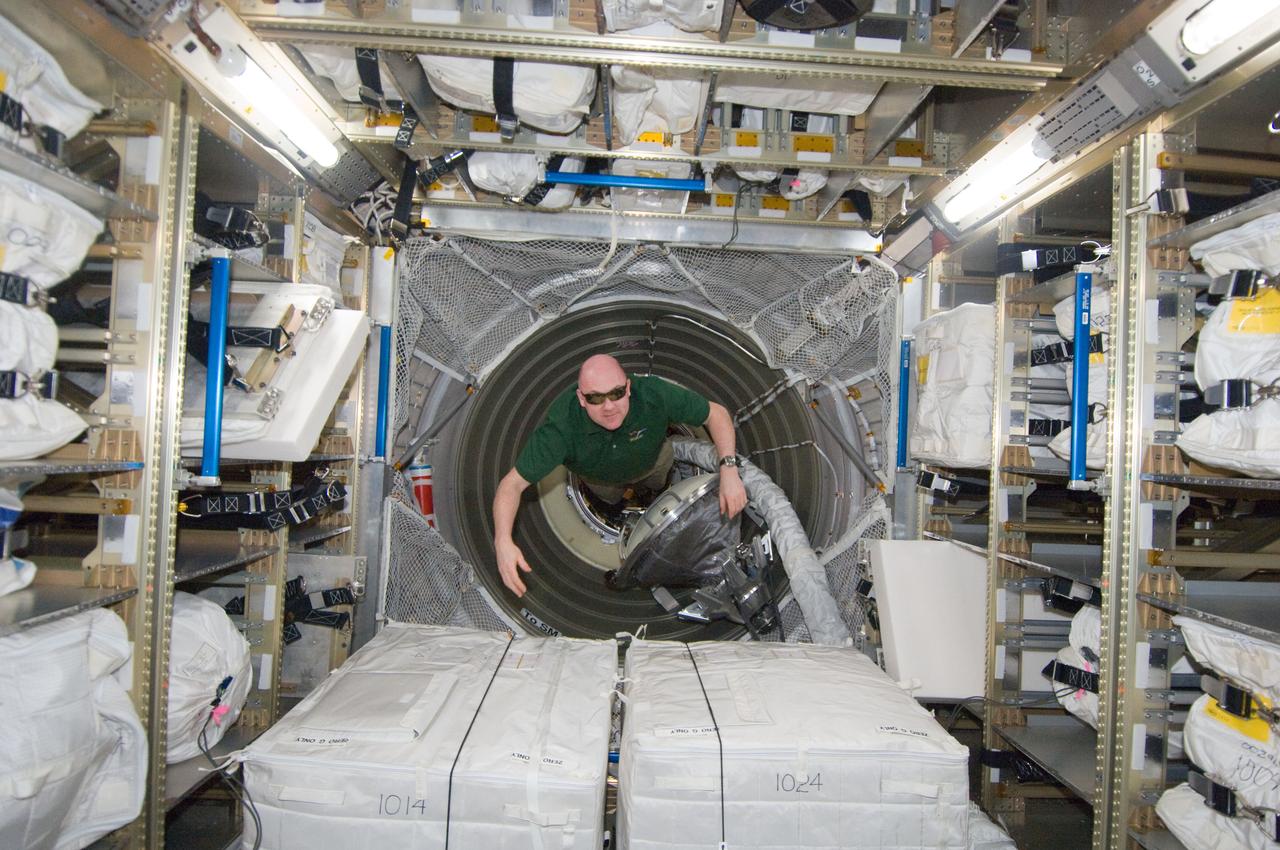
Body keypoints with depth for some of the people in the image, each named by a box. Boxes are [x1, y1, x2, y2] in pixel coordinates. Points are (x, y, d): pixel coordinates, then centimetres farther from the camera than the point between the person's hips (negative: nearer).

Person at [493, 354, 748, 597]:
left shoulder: (652, 393, -46)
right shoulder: (561, 426, -48)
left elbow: (716, 412, -32)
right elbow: (513, 483, -42)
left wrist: (729, 469, -47)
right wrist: (503, 541, -58)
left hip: (652, 461, 1)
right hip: (600, 476, 0)